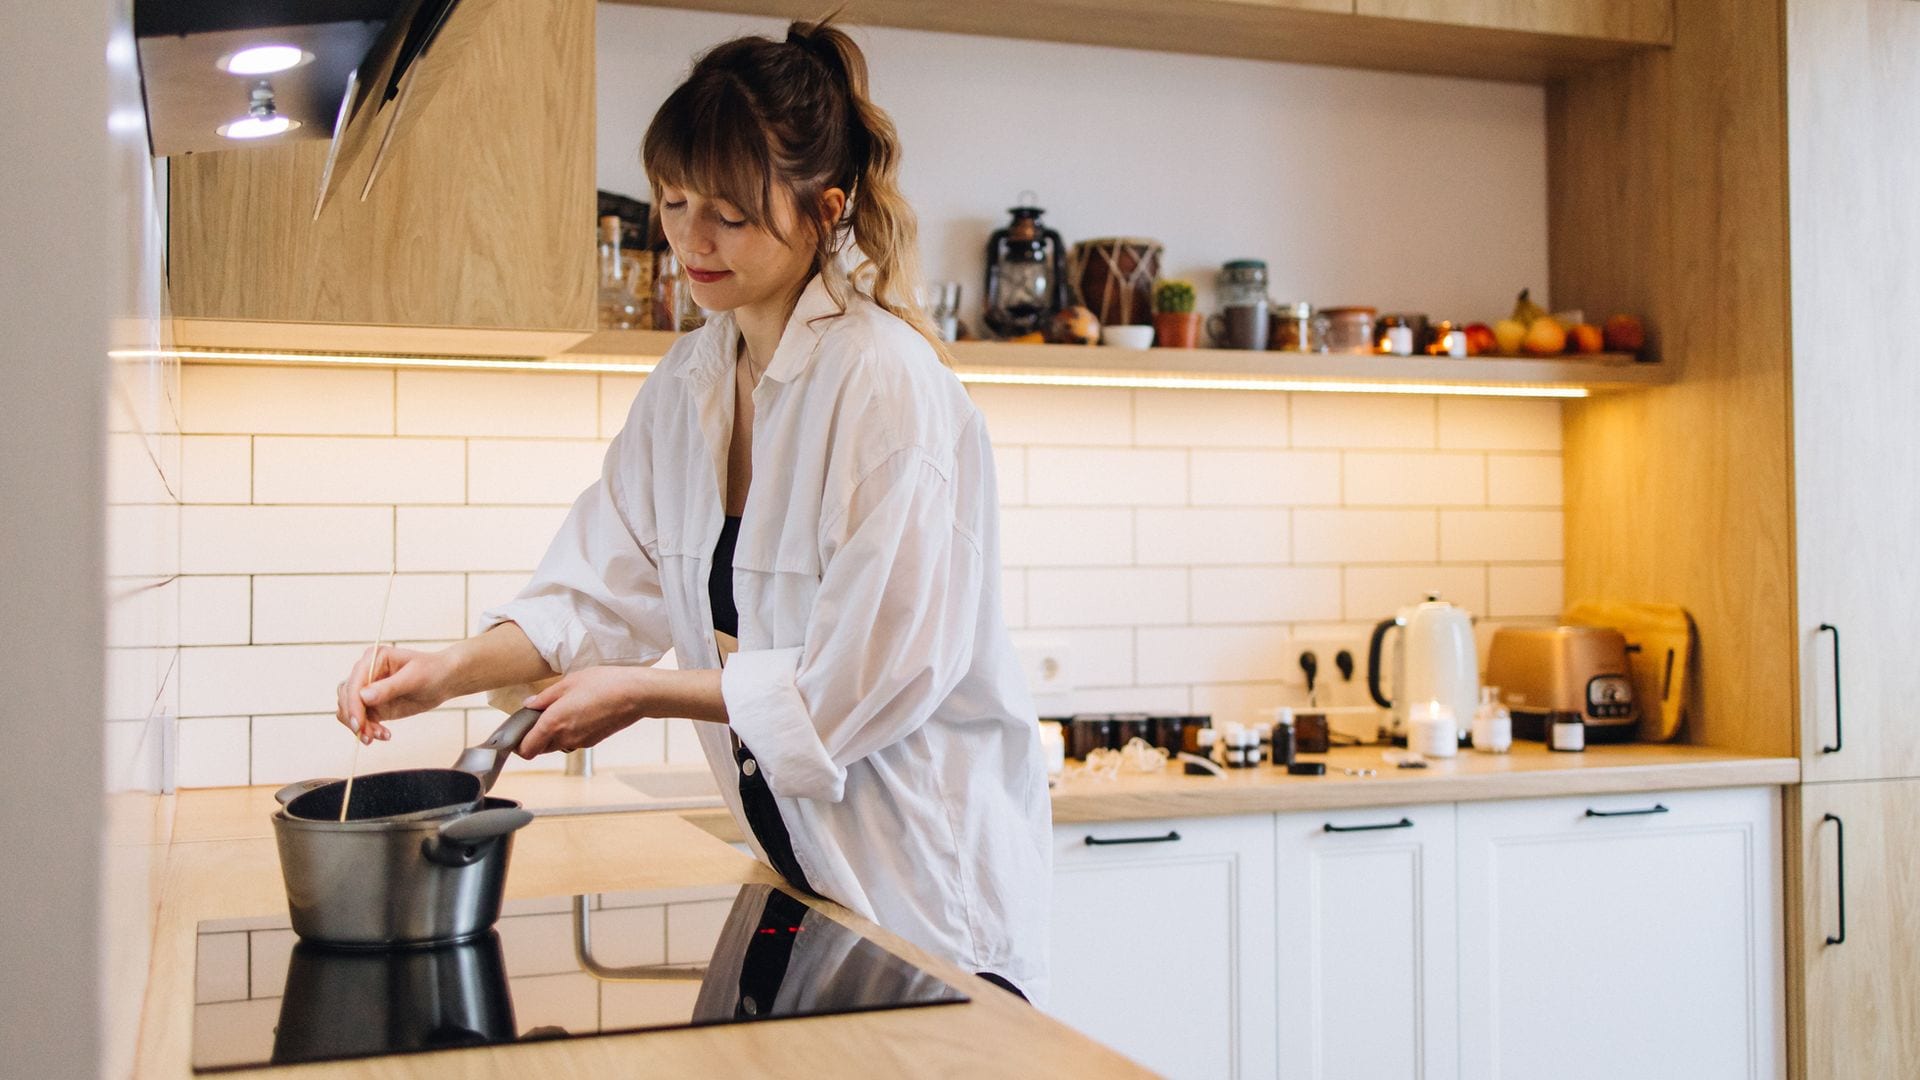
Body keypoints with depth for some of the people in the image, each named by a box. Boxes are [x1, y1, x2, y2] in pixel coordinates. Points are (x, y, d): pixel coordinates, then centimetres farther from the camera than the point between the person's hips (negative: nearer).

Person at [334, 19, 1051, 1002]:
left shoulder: (889, 385, -20)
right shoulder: (687, 384, 5)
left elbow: (878, 673, -21)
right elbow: (605, 585, 6)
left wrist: (644, 691, -14)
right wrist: (450, 670, -10)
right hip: (797, 860, 7)